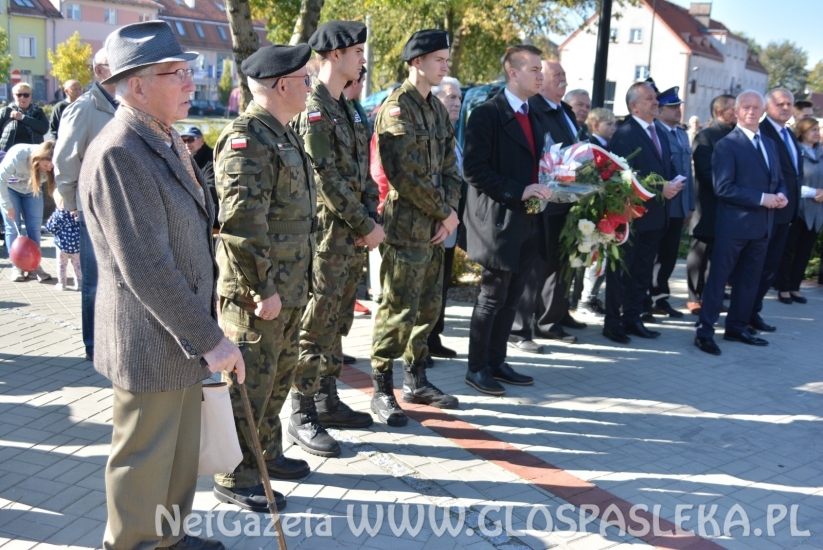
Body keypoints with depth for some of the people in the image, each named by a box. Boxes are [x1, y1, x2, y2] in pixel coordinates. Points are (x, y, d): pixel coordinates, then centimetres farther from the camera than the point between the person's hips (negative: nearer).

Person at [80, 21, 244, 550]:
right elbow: (146, 269, -26)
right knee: (145, 460, 9)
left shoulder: (167, 141, 9)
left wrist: (204, 329, 17)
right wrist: (209, 338, -22)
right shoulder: (118, 155, -22)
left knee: (181, 450, 23)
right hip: (152, 346, -9)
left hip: (185, 337, 9)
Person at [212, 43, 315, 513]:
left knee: (280, 376, 20)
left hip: (290, 287, 10)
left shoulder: (284, 134, 14)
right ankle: (236, 477, 16)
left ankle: (267, 453, 37)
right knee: (251, 382, 2)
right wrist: (263, 289, -23)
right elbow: (243, 222, -24)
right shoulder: (247, 139, -18)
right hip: (258, 291, -10)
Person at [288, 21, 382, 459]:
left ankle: (327, 401, 26)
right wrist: (365, 226, -14)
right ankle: (301, 416, 6)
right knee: (315, 324, -3)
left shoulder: (347, 110, 16)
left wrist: (372, 220, 2)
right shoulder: (312, 110, -13)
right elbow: (326, 179, -19)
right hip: (326, 234, -9)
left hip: (353, 236, 9)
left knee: (337, 322, 14)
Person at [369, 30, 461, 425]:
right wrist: (443, 212, -11)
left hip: (435, 227, 8)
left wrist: (450, 210, -3)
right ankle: (382, 392, 9)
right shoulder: (396, 108, -11)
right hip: (406, 226, -8)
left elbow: (449, 166, 13)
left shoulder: (437, 108, 15)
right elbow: (407, 174, -18)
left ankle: (416, 381, 28)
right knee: (397, 311, -3)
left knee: (429, 307, 14)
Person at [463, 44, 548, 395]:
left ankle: (497, 362, 25)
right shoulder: (487, 114, -10)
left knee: (511, 298, 13)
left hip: (527, 221, 8)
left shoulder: (535, 117, 15)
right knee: (492, 297, 0)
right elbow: (474, 169, -17)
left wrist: (541, 190, 4)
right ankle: (477, 368, 13)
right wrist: (518, 191, -20)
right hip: (499, 221, -8)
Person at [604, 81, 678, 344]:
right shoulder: (625, 133, -13)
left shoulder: (659, 133, 14)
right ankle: (612, 322, 11)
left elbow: (667, 167, 19)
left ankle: (632, 319, 25)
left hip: (654, 215, 8)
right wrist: (659, 189, -21)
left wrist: (673, 183, -2)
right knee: (621, 271, 1)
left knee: (642, 272, 14)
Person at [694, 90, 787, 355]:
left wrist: (780, 195, -3)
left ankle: (737, 327, 24)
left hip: (762, 224, 7)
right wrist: (762, 199, -19)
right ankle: (705, 331, 2)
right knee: (718, 276, -3)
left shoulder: (770, 144, 15)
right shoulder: (726, 145, -9)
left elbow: (778, 180, 20)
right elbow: (724, 188, -17)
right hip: (734, 223, -7)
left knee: (750, 279, 13)